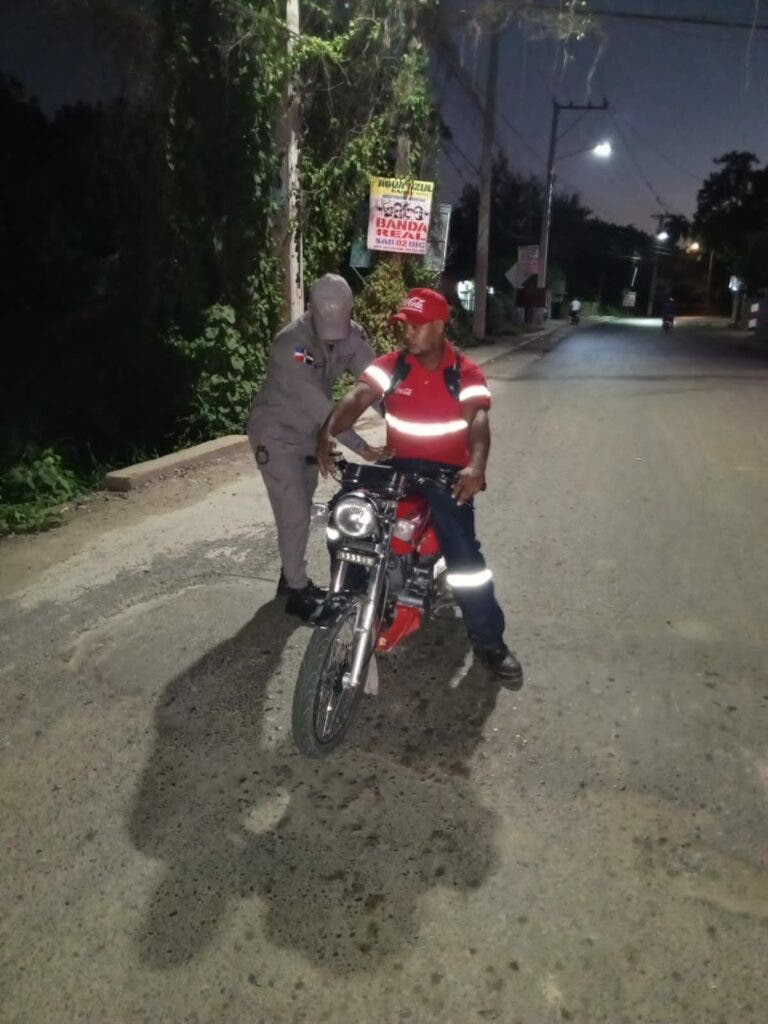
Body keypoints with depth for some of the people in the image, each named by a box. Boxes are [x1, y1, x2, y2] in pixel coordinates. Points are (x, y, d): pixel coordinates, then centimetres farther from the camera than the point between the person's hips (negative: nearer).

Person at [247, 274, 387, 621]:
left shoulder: (353, 335, -12)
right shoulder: (290, 344, -31)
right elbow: (319, 405, -35)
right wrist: (362, 449, -37)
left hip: (309, 433, 7)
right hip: (276, 434, -6)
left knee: (302, 510, 17)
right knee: (294, 514, -6)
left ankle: (293, 576, 35)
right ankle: (298, 593, 9)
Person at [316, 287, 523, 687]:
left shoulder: (465, 372, -3)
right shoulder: (390, 365, 2)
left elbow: (478, 418, -20)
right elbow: (357, 398, -13)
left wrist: (476, 466, -41)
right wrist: (327, 433, -34)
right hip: (399, 466, 3)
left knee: (464, 554, -15)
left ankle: (489, 642, -1)